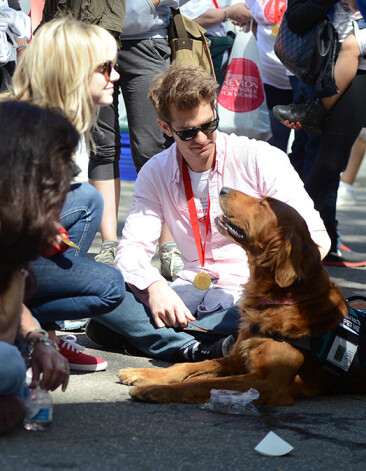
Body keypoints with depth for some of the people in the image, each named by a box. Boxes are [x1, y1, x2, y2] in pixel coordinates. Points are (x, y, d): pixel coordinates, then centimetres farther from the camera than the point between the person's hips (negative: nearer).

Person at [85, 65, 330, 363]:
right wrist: (154, 286, -25)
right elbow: (133, 247, -1)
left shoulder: (261, 160, -6)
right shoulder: (156, 174, 6)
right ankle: (199, 349, -33)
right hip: (193, 291, 3)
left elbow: (316, 236, -7)